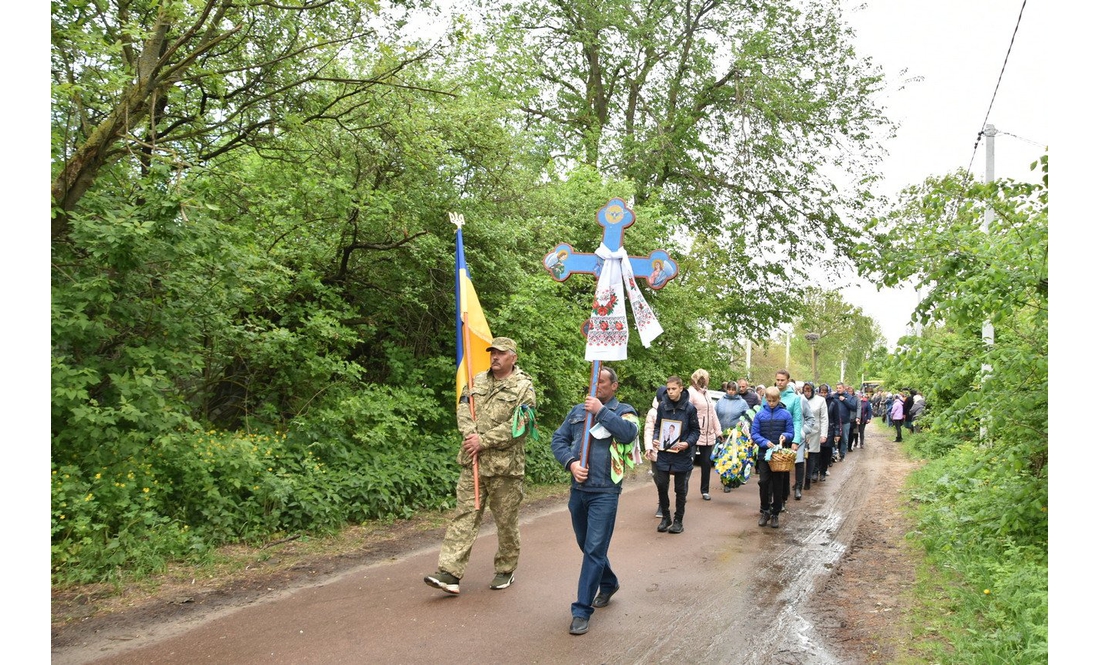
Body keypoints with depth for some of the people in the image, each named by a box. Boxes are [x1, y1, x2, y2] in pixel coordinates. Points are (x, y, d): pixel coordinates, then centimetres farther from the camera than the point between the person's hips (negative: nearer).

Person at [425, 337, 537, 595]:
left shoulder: (524, 387, -5)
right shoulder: (478, 381, 13)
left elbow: (518, 426, -14)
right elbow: (463, 409, 4)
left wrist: (484, 441, -16)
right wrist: (471, 434, -15)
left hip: (505, 467, -4)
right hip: (473, 464, 4)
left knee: (506, 521, 8)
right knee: (464, 516, 1)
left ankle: (506, 570, 25)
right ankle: (450, 573, -1)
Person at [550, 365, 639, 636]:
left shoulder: (623, 411, 1)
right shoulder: (578, 411, 12)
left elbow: (629, 433, -20)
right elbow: (558, 440, 8)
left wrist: (601, 411, -17)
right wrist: (571, 462, -9)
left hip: (605, 492, -5)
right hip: (578, 490, 5)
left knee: (594, 550, -5)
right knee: (587, 545, 19)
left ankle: (582, 610, 2)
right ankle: (609, 584, 44)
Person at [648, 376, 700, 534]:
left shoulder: (689, 408, -6)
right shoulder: (662, 406, 0)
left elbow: (695, 431, 0)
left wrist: (688, 443, -17)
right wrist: (656, 439, -7)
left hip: (681, 454, -2)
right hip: (663, 453, 2)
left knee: (680, 488, 8)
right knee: (661, 485, 1)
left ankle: (678, 520, 21)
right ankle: (665, 517, 20)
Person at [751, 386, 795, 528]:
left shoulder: (785, 414, -2)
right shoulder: (760, 414, 0)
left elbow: (791, 433, 1)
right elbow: (754, 434, -1)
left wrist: (785, 436, -21)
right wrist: (765, 442, -17)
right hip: (764, 454, 0)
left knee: (778, 485, 7)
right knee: (764, 483, 0)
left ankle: (775, 514, 19)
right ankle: (764, 511, 17)